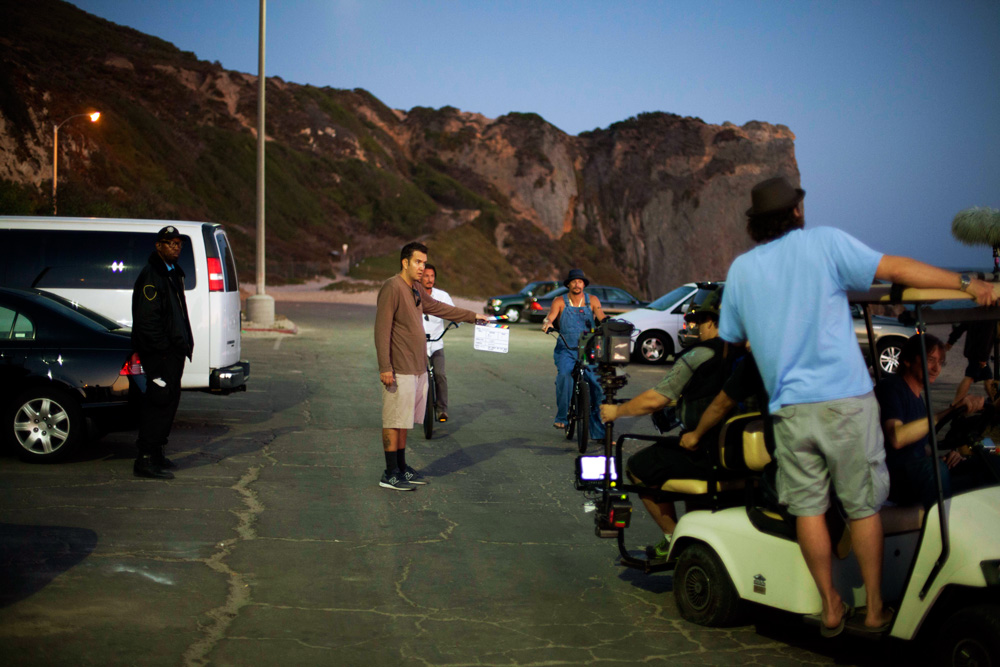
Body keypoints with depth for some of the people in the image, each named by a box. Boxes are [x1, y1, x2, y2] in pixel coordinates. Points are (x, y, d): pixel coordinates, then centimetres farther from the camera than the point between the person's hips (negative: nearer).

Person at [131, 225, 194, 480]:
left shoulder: (173, 272, 18)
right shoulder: (151, 275, -14)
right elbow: (146, 318, -19)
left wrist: (184, 344, 16)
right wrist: (162, 349, -21)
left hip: (173, 350, 10)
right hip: (159, 353, -10)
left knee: (167, 401, 15)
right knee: (161, 401, -10)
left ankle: (153, 454, 25)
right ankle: (146, 461, -7)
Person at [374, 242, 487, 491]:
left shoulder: (416, 289, 15)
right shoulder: (392, 288, -14)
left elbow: (439, 308, 30)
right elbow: (382, 329, -18)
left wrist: (472, 316, 33)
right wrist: (385, 367, -22)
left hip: (417, 368, 9)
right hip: (400, 369, -9)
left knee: (403, 421, 14)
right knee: (394, 421, -4)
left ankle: (401, 468, 22)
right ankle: (390, 474, 1)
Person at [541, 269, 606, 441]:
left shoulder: (592, 300, 8)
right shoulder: (560, 301, 5)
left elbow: (601, 317, -6)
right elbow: (550, 316, -10)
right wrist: (547, 323, -35)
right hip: (566, 350, -1)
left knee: (596, 385, -13)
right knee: (564, 374, -32)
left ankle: (598, 432, -1)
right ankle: (561, 416, -19)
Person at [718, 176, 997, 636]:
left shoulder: (740, 270, 11)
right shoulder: (824, 242, 0)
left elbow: (732, 338, 20)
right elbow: (897, 270, -4)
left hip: (788, 406, 3)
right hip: (845, 399, -2)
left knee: (808, 509, 9)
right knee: (863, 507, 6)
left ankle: (831, 609, 15)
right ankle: (875, 610, 13)